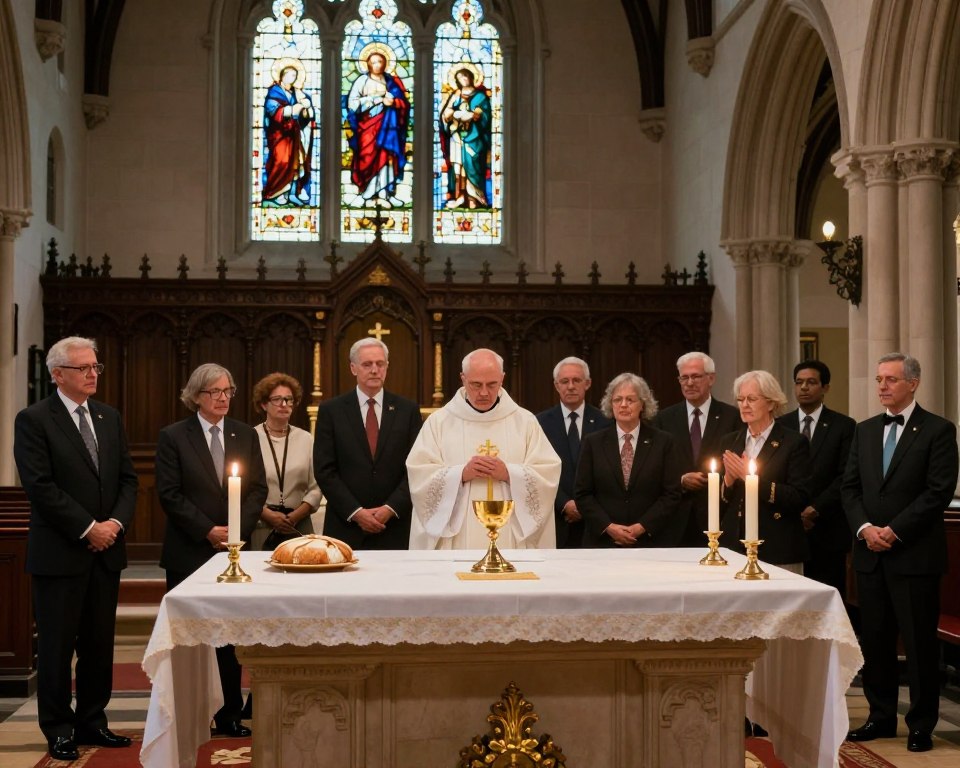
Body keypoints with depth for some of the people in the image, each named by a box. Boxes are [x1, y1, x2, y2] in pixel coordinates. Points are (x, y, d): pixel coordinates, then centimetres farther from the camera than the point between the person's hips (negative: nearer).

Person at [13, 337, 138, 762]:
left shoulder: (109, 418, 12)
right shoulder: (33, 420, -6)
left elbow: (127, 479, 12)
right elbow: (40, 486, -13)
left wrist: (116, 523, -5)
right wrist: (87, 529, -14)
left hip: (106, 550, 5)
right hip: (60, 552, -5)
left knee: (99, 643, 9)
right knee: (57, 645, 3)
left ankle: (92, 722, 20)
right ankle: (59, 729, 14)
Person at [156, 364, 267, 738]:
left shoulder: (245, 434, 9)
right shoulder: (173, 436, -1)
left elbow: (258, 489, 7)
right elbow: (169, 494, -6)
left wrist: (238, 529, -7)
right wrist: (208, 531, -12)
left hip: (234, 549, 3)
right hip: (189, 552, -3)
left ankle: (229, 715, 12)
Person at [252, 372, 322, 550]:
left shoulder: (307, 439, 9)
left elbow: (316, 488, 4)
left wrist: (296, 515, -9)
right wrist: (267, 514, -14)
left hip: (299, 526, 2)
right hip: (259, 526, -2)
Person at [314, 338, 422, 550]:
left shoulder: (408, 410, 6)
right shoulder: (330, 411, 3)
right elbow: (324, 470, -1)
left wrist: (391, 508, -9)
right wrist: (355, 512, -10)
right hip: (345, 526, -1)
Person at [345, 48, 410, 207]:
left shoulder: (392, 81, 12)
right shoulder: (362, 81, 3)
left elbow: (405, 103, 7)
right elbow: (353, 103, -7)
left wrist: (393, 102, -15)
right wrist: (377, 99, -10)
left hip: (387, 125, 2)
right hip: (368, 124, -2)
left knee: (386, 156, -8)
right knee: (370, 156, -11)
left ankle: (383, 193, -10)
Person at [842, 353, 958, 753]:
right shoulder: (864, 431, 13)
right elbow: (850, 486, 10)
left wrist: (894, 531, -15)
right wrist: (865, 527, -7)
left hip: (915, 554, -5)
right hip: (870, 553, 5)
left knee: (920, 641, 1)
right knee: (874, 640, 9)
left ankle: (921, 724, 12)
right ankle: (881, 716, 20)